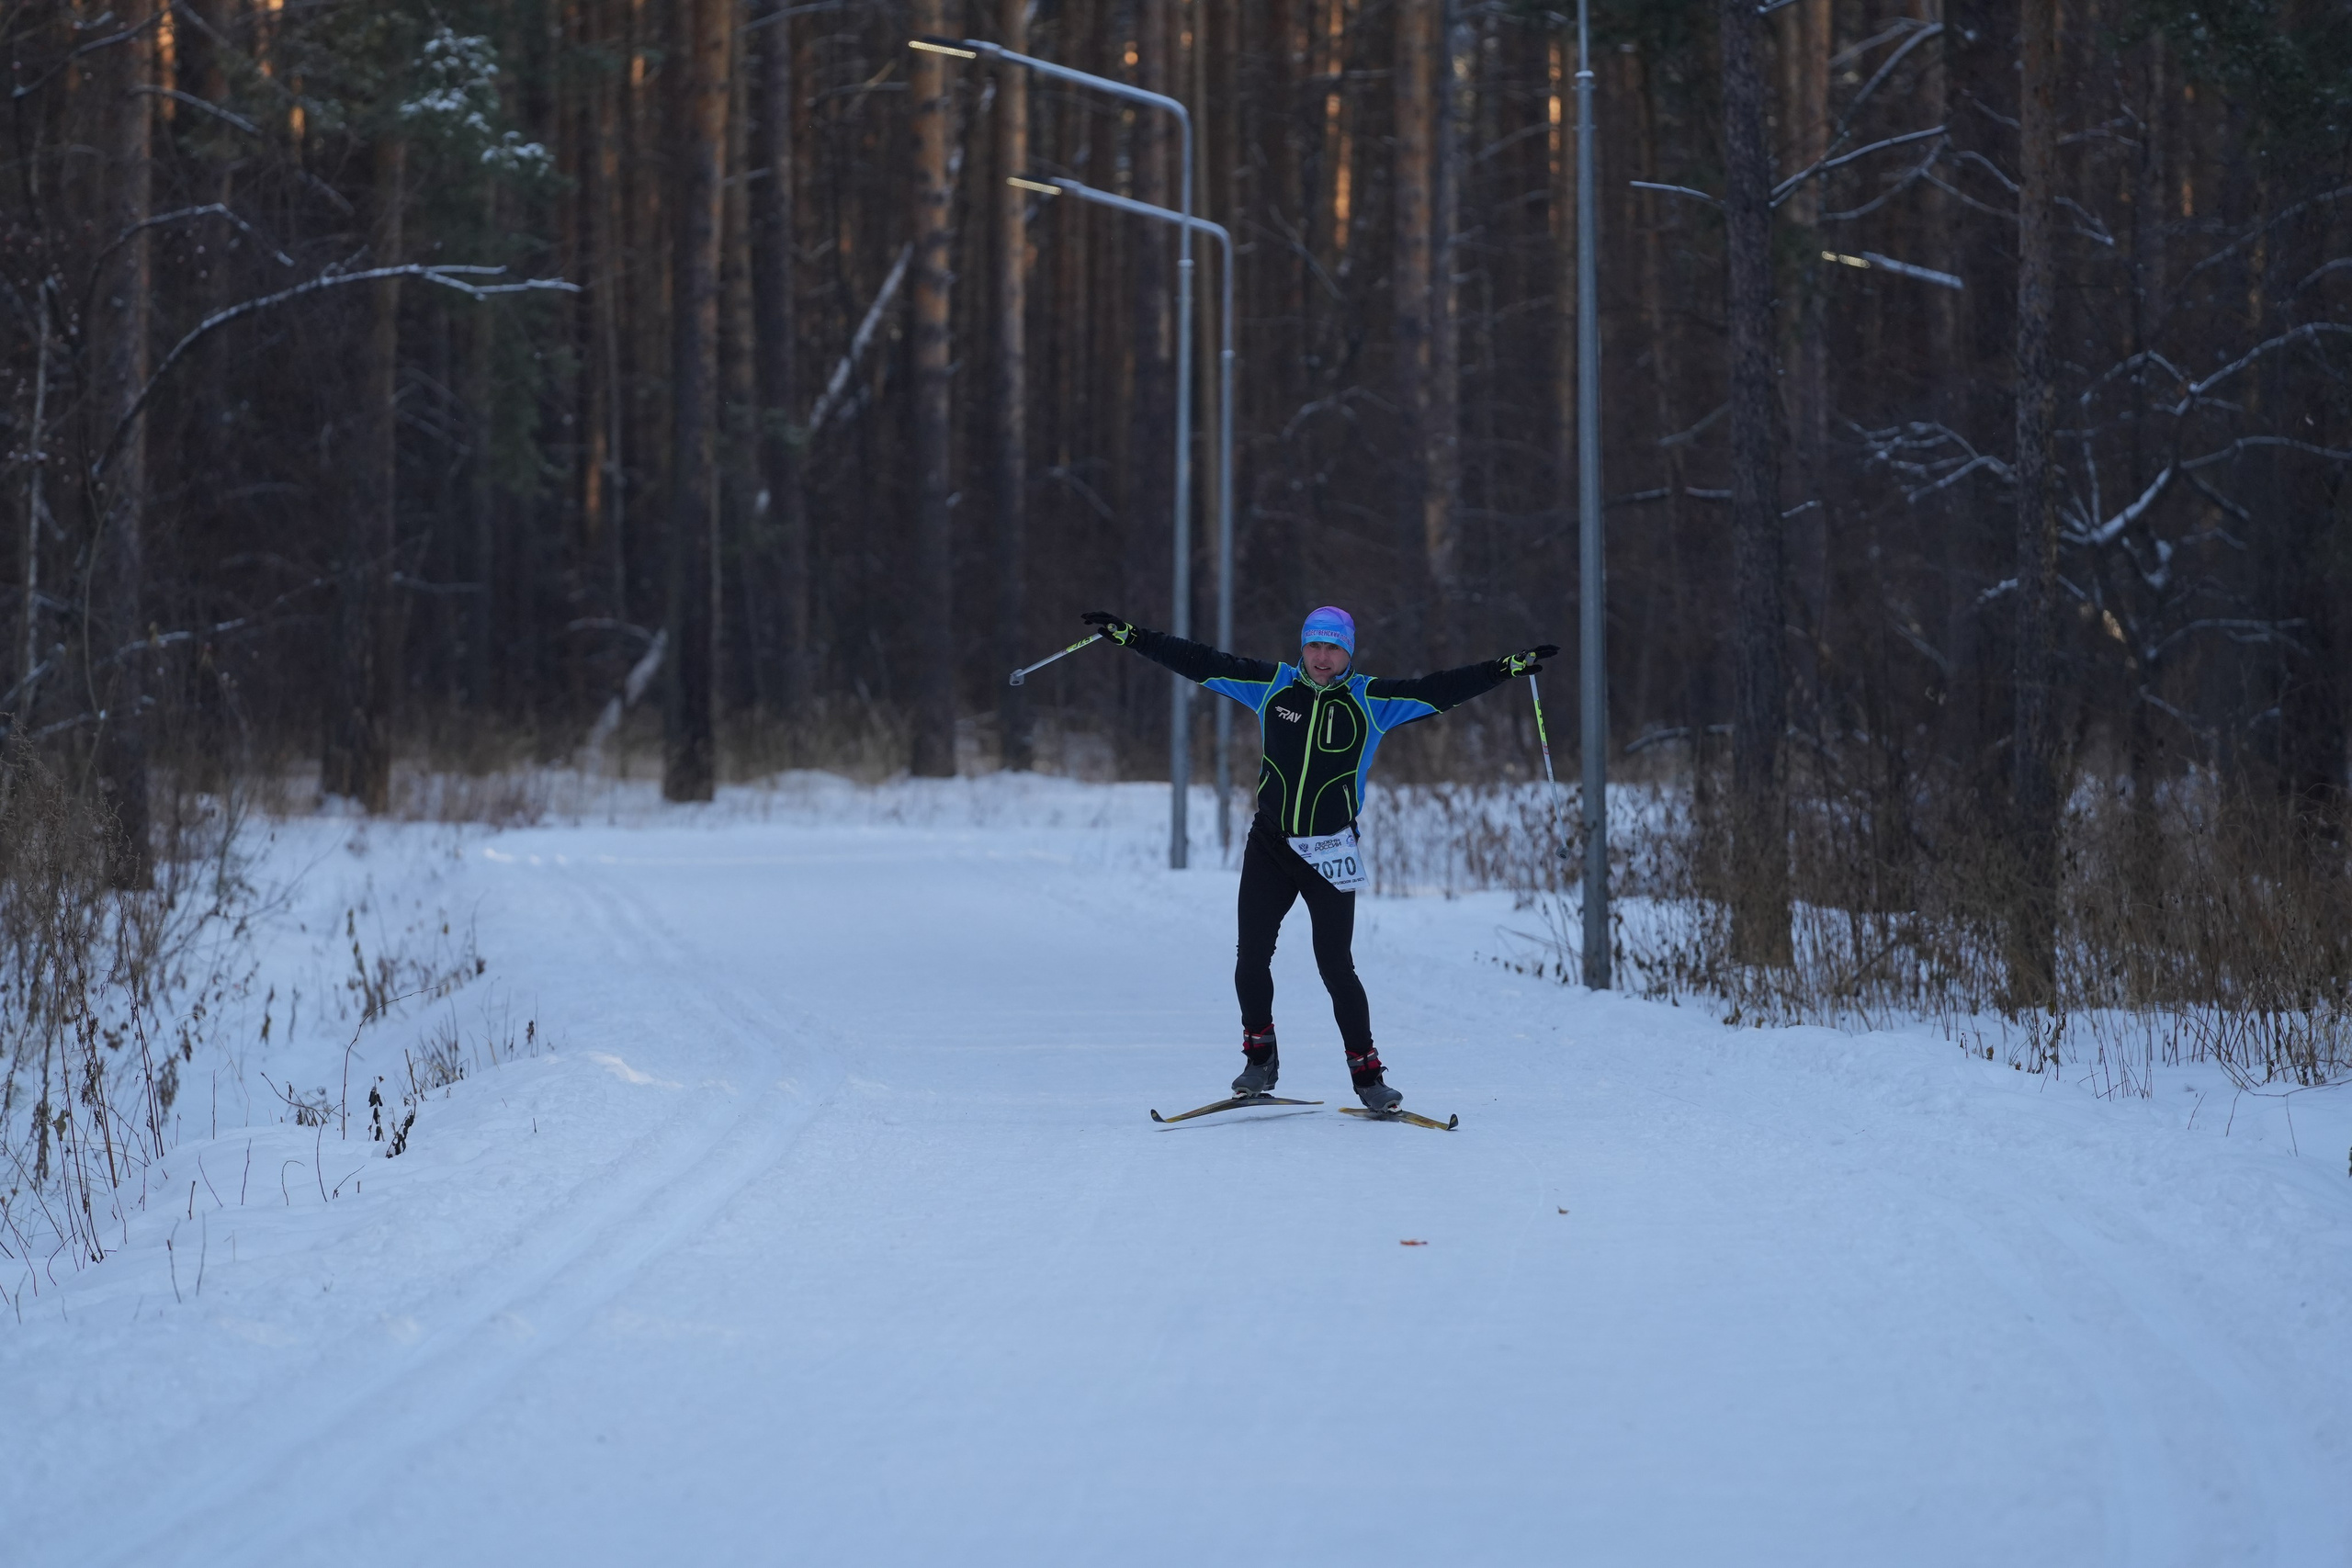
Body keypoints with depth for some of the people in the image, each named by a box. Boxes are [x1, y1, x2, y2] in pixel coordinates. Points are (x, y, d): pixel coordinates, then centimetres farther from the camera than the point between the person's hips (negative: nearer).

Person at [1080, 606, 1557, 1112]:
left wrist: (1509, 668, -14)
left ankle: (1367, 1075, 2)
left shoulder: (1371, 701, -3)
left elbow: (1441, 690, -6)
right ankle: (1259, 1059, 20)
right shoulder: (1273, 686, 2)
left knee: (1335, 966, -7)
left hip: (1331, 855, -2)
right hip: (1269, 846, 2)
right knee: (1251, 957, 1)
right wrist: (1129, 635, 4)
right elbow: (1201, 662, 4)